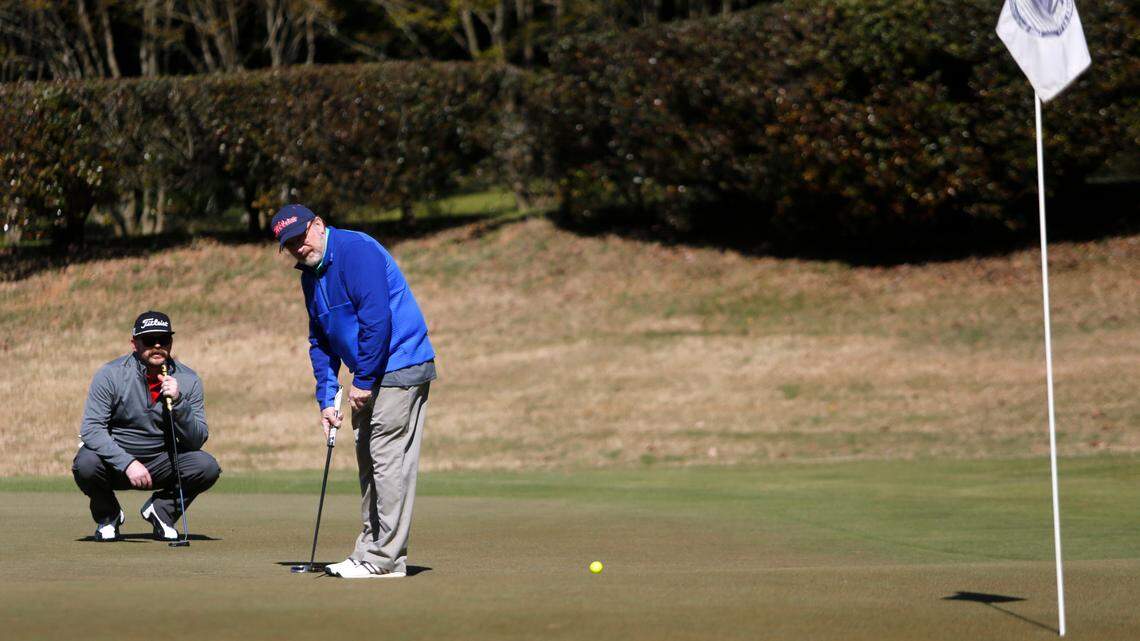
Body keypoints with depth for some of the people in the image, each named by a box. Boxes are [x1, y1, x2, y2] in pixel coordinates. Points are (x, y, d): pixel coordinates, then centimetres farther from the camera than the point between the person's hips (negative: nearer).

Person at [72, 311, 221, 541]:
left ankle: (161, 510, 6)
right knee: (86, 464, -33)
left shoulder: (188, 380, -6)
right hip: (115, 459, -2)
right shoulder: (111, 375, -14)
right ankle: (107, 515, 1)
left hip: (161, 464, 2)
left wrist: (178, 402, -27)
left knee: (208, 467, -23)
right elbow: (91, 429, -21)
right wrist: (128, 463, -32)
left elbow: (198, 440, -10)